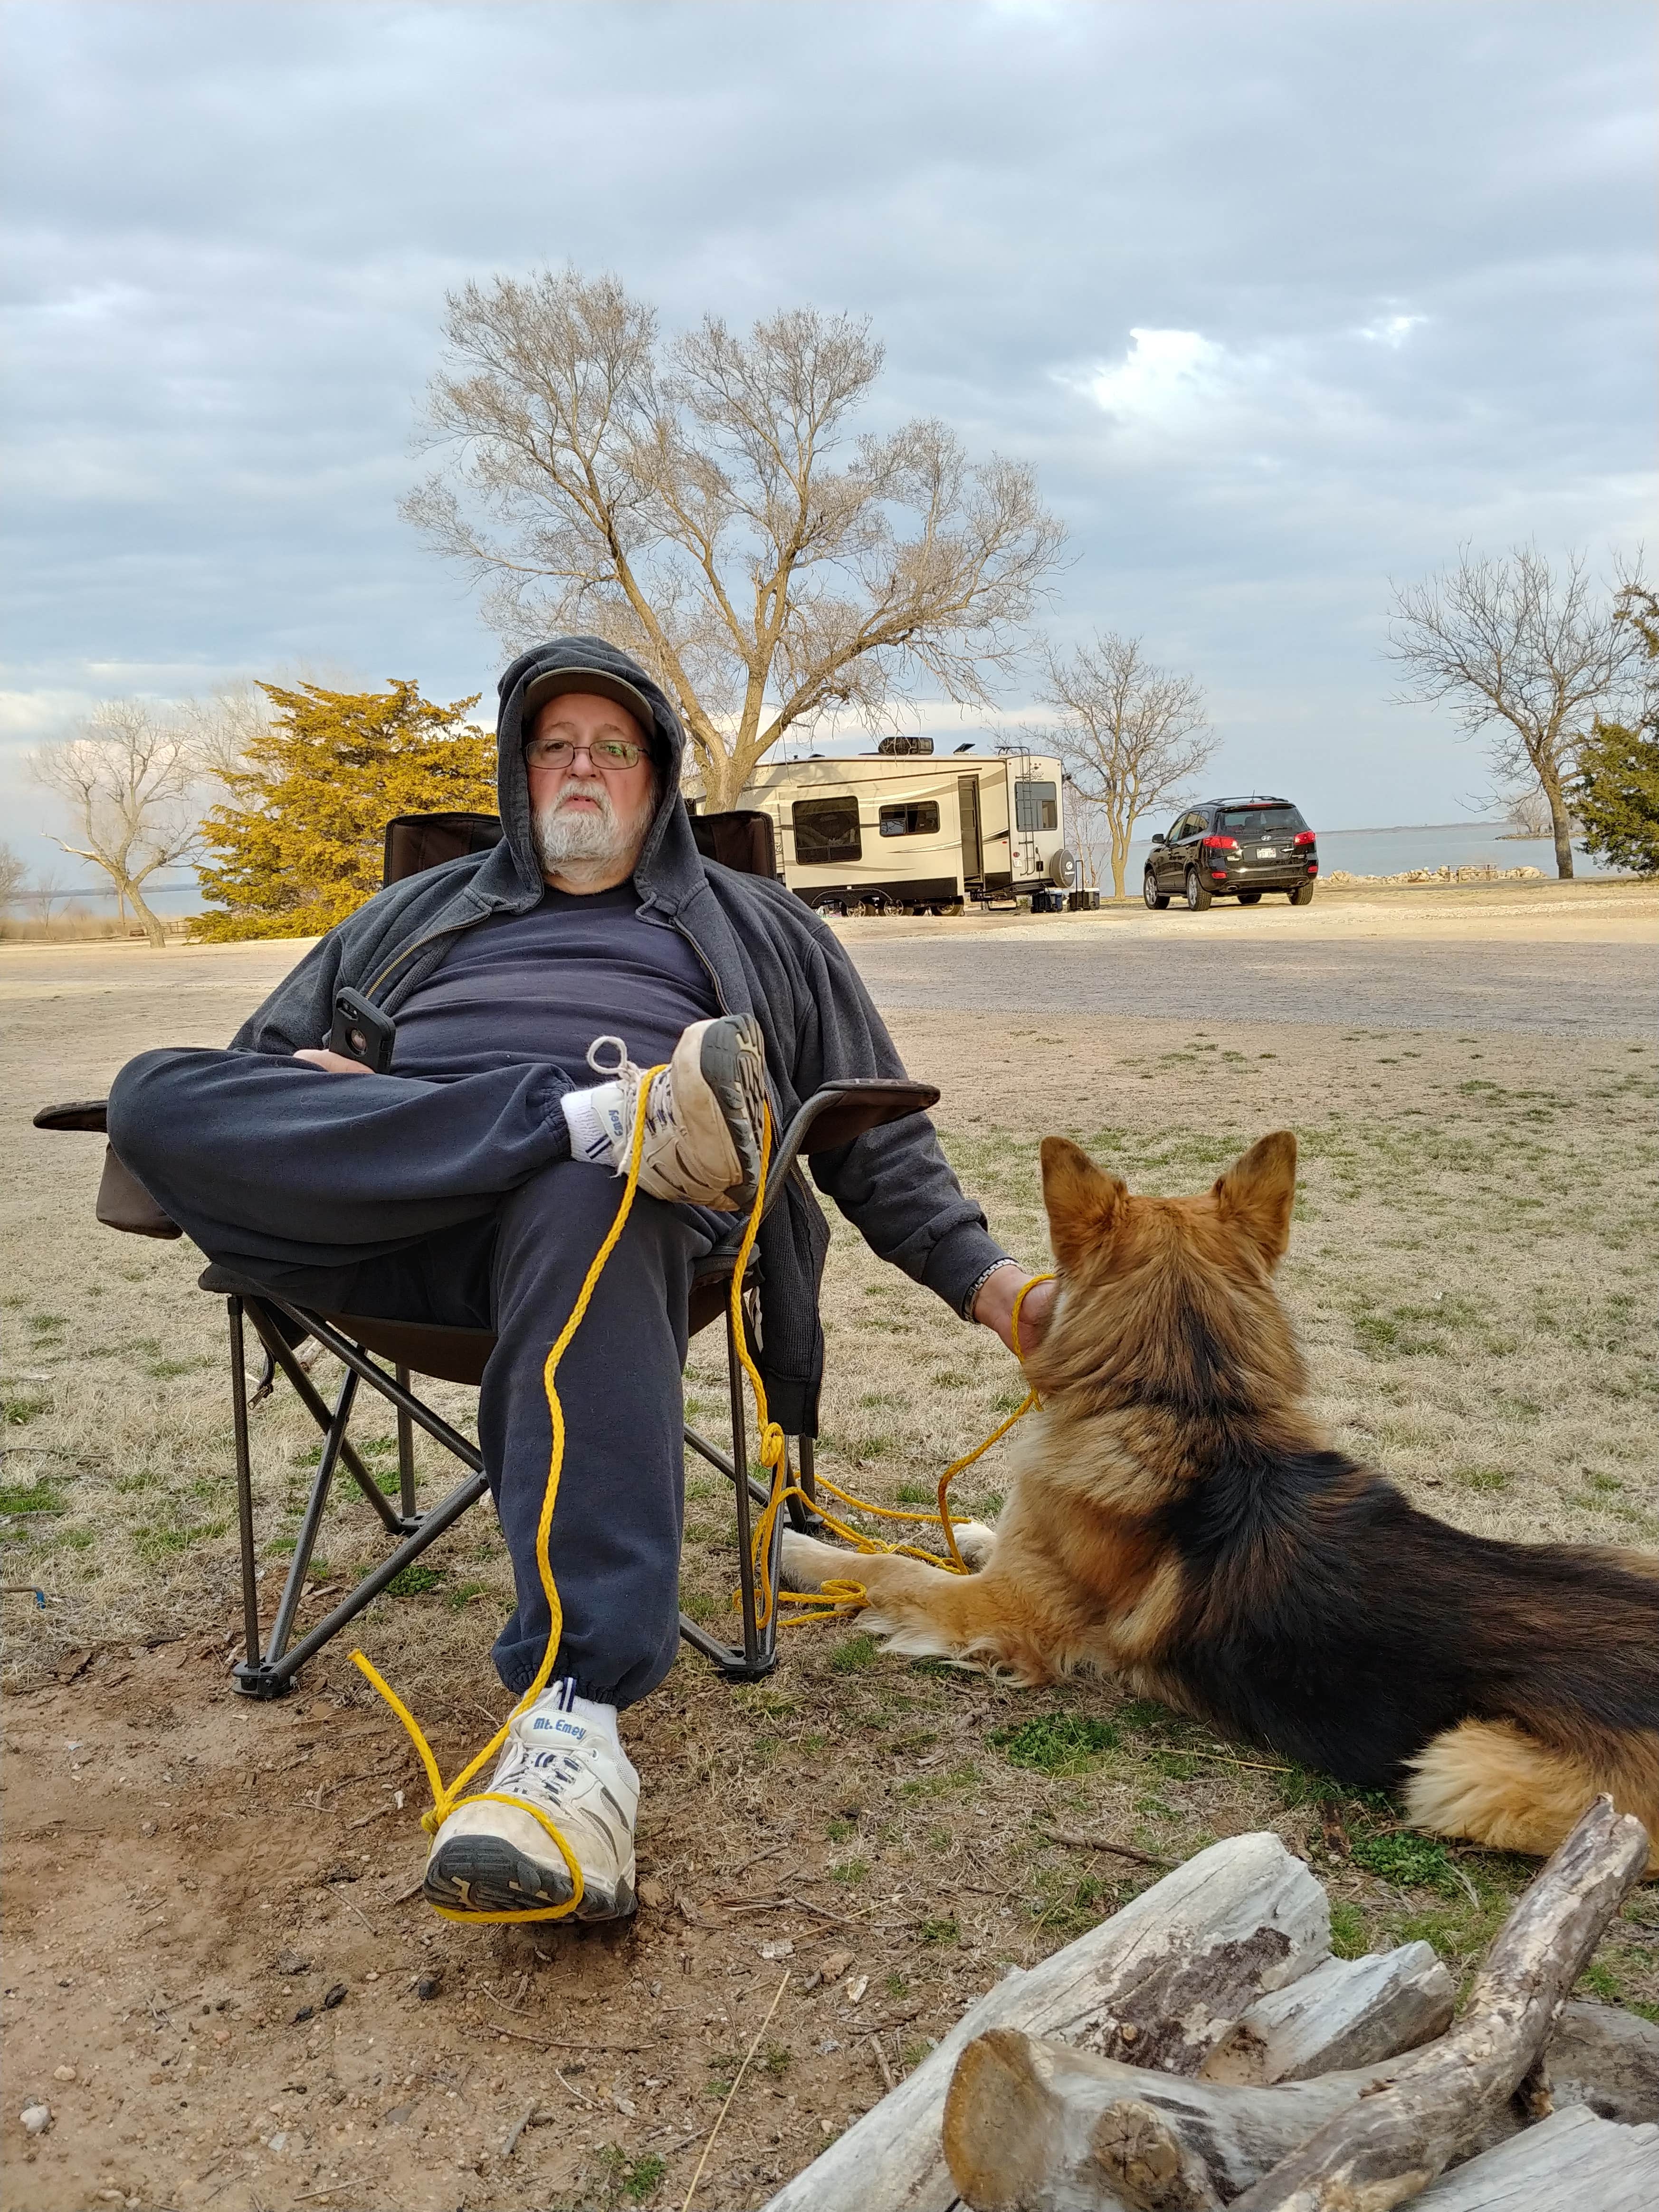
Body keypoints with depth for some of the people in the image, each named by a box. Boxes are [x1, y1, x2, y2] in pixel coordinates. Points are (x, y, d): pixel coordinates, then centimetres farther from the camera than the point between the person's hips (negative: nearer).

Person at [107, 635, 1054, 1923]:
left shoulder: (757, 931, 29)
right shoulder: (424, 912, 35)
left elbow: (876, 1141, 23)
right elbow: (263, 1056, 31)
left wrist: (991, 1283, 7)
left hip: (608, 1203, -2)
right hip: (385, 1201, 3)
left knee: (581, 1220, -41)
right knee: (157, 1092, -26)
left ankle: (577, 1727, -51)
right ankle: (609, 1120, -35)